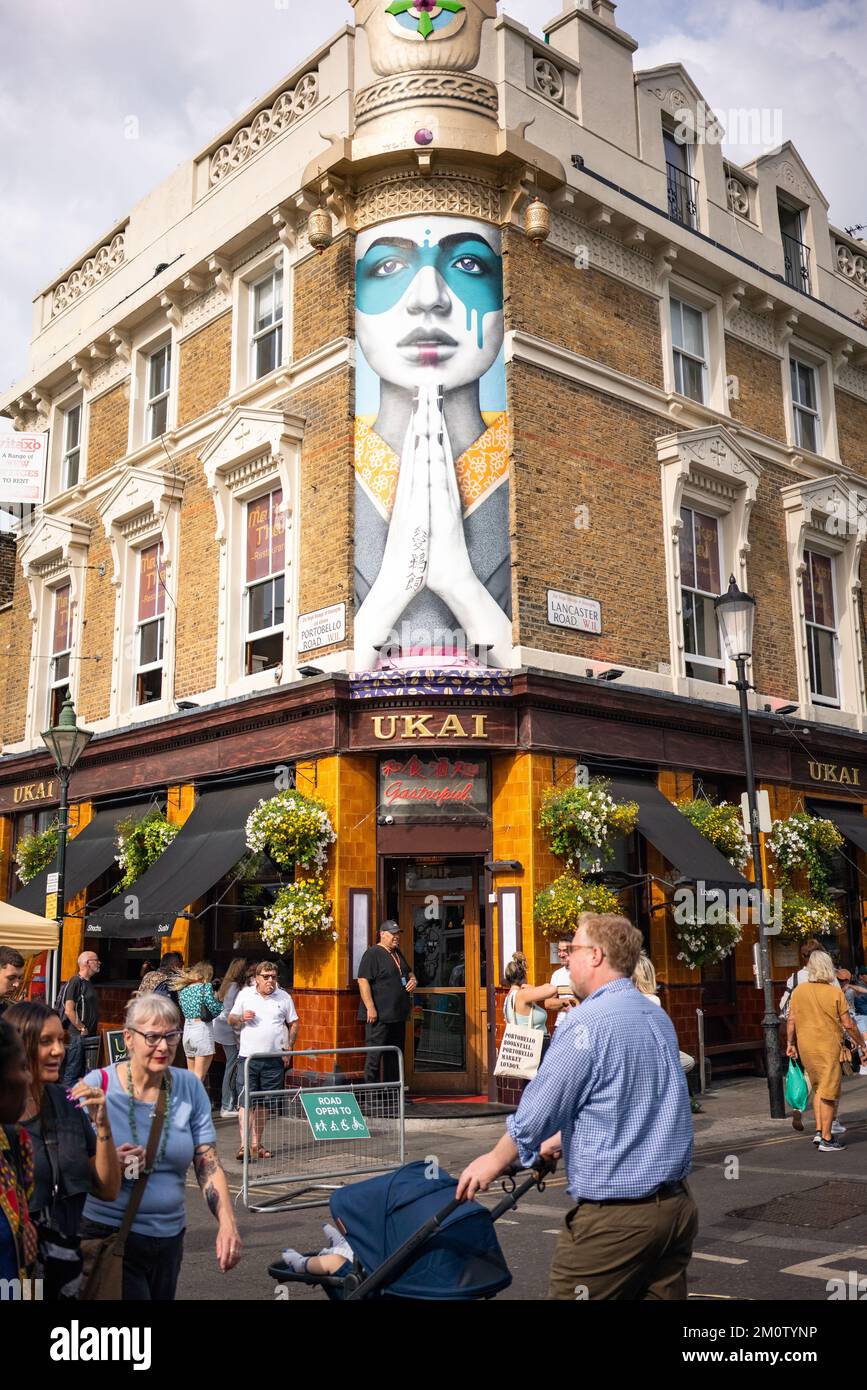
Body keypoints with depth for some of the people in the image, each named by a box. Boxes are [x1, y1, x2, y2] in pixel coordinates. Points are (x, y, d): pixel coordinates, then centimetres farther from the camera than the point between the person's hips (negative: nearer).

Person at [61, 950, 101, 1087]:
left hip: (90, 1034, 9)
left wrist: (93, 1029, 13)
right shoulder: (76, 982, -13)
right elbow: (69, 1010, -19)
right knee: (72, 1072, -5)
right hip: (79, 1035, -9)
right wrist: (82, 1028, -16)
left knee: (84, 1073, 14)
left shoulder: (88, 983, 15)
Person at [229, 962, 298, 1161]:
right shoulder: (244, 994, 5)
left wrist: (289, 1045, 1)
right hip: (248, 1057, -2)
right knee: (246, 1101, -10)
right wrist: (241, 1018, -10)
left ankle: (257, 1145, 17)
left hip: (274, 1058, 2)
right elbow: (231, 1019, 12)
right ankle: (245, 1146, -11)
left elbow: (294, 1023, 14)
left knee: (265, 1104, 7)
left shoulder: (284, 997, 8)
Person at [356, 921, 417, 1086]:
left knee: (395, 1054, 13)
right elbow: (363, 981, -17)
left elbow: (408, 972, 32)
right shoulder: (372, 954, -10)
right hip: (379, 1016, -9)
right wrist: (370, 1008, -23)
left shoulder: (398, 953, 17)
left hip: (398, 1015, 9)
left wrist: (413, 980, 7)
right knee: (375, 1054, -7)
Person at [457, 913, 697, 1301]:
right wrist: (562, 1139, 34)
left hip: (614, 1218, -8)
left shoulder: (587, 1024, -16)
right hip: (677, 1206, 8)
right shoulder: (658, 1017, 10)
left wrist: (495, 1161, 9)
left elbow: (536, 1114, -10)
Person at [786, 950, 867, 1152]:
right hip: (827, 1047, -4)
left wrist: (790, 1043, 14)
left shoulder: (798, 990, 0)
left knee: (819, 1088, 19)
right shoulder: (835, 992, -10)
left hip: (805, 1047, 4)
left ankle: (819, 1131, 16)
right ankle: (827, 1139, 5)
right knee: (828, 1092, 2)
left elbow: (791, 1020, 2)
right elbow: (848, 1025, -7)